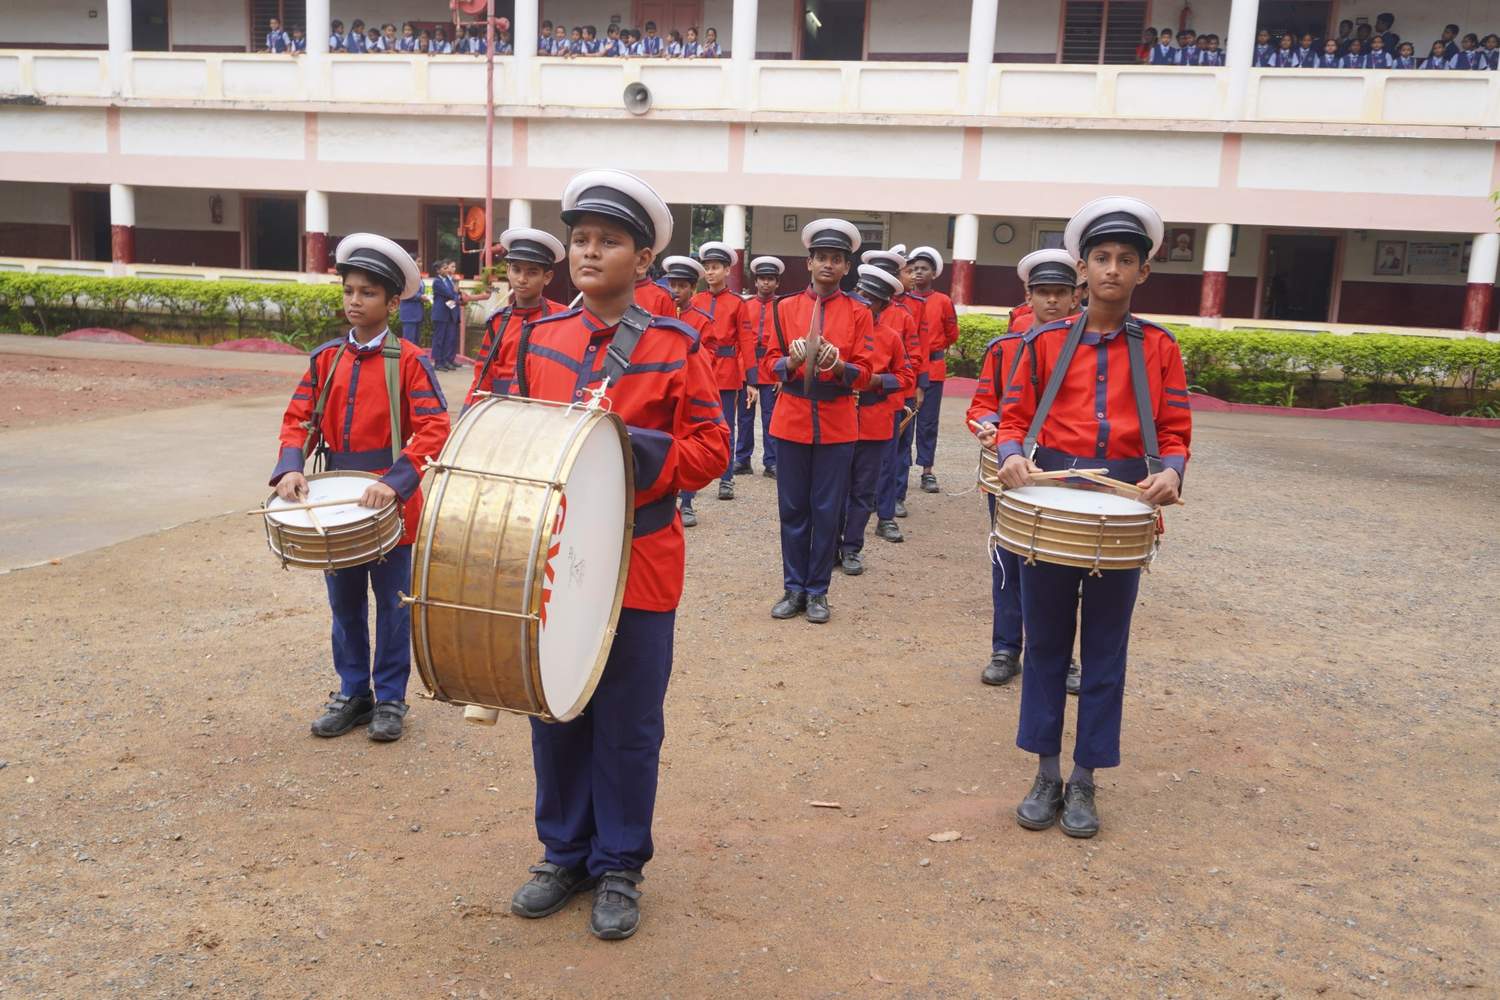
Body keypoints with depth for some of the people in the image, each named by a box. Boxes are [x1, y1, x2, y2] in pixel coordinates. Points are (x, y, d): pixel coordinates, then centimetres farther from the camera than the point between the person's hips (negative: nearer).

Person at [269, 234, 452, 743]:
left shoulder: (409, 361, -9)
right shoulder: (325, 358, 5)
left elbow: (433, 430, -18)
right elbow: (300, 420, 4)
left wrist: (395, 480, -30)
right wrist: (291, 467, -15)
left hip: (392, 504, -4)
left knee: (392, 605, 8)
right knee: (345, 605, 15)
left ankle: (390, 698, 22)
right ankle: (352, 692, 29)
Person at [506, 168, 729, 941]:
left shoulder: (674, 347, -5)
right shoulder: (538, 339, 5)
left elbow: (710, 448, -6)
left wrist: (636, 449, -20)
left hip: (638, 564, -3)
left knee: (628, 724, 7)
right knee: (555, 714, 13)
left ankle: (619, 868, 25)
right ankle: (564, 854, 32)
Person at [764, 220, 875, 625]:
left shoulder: (858, 313, 1)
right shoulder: (786, 307, 4)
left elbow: (864, 375, -2)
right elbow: (772, 364, 3)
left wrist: (838, 366, -22)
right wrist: (791, 361, -19)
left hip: (837, 425, -1)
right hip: (791, 421, 1)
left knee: (827, 511, 4)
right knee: (793, 509, 7)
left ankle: (818, 591, 16)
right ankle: (794, 588, 19)